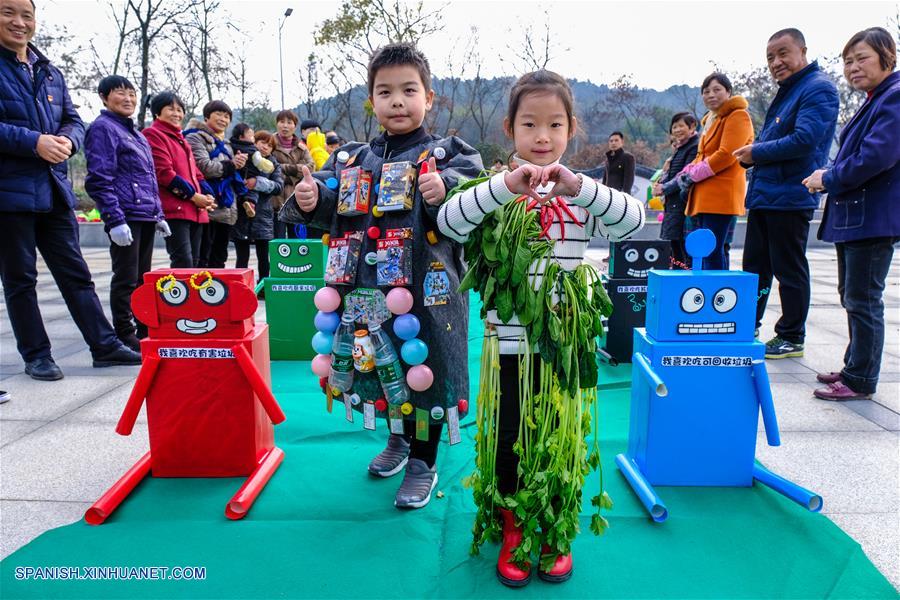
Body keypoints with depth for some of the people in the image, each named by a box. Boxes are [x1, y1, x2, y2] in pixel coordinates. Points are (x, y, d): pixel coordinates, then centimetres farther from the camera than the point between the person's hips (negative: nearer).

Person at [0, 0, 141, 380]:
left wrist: (67, 140, -4)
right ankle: (36, 356, 16)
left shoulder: (50, 73, 15)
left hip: (54, 189, 5)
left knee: (75, 274, 9)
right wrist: (34, 142, -21)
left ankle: (105, 346, 14)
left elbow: (73, 120, 17)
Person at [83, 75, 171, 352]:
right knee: (126, 279, -3)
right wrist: (115, 220, -20)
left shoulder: (136, 132, 21)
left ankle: (145, 330, 23)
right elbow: (100, 180, -13)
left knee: (143, 277, 14)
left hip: (146, 216, 8)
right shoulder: (102, 128, -4)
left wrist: (159, 215, 19)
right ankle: (124, 335, 5)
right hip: (125, 216, -8)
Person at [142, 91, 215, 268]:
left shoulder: (180, 138, 25)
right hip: (174, 209, -9)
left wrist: (207, 194, 3)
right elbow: (164, 173, -12)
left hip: (195, 210, 9)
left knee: (194, 262, 8)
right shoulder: (153, 135, -1)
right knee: (183, 263, -16)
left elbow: (195, 171, 22)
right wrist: (193, 196, -12)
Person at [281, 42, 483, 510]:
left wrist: (445, 194, -34)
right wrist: (309, 202, -12)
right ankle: (398, 437, 47)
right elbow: (331, 215, 9)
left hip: (427, 293, -4)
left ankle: (422, 463, 29)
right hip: (367, 292, 5)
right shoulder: (350, 159, 9)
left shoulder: (448, 155, -4)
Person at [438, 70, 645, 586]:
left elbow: (634, 220, -13)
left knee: (560, 438, 12)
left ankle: (557, 534, 35)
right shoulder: (495, 191, -2)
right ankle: (513, 533, 32)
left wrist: (577, 185, -27)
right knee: (508, 438, 9)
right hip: (510, 341, -1)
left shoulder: (584, 195, 3)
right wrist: (507, 186, -31)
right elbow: (448, 222, -19)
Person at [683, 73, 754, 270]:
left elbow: (726, 155, -15)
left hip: (720, 195, -9)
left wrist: (693, 174, -9)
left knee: (712, 252, -13)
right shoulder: (710, 120, 24)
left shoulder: (737, 116, -3)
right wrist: (689, 171, 7)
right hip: (702, 197, 9)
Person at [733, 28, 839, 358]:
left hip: (789, 197, -9)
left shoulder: (818, 89, -11)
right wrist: (751, 155, 3)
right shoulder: (786, 91, 19)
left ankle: (791, 338, 10)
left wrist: (757, 152, -12)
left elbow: (804, 140, -23)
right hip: (764, 195, 10)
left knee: (789, 271, -1)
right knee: (754, 267, 14)